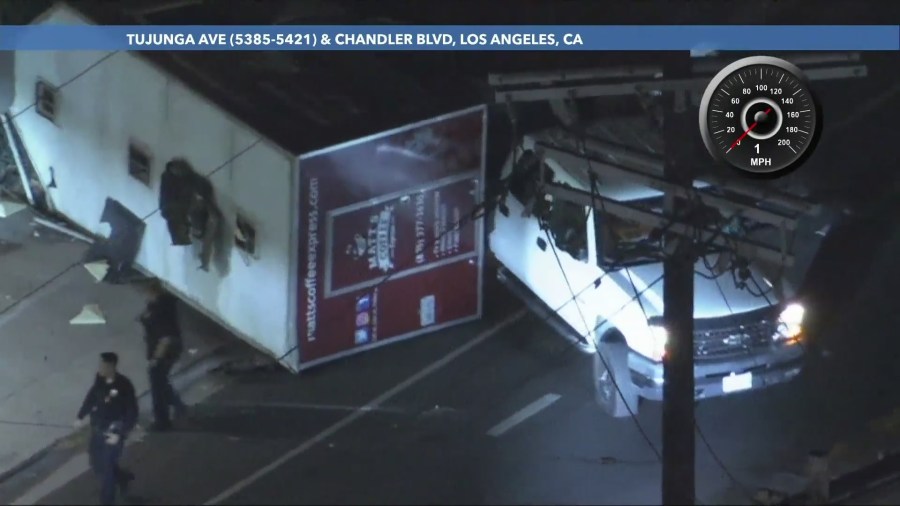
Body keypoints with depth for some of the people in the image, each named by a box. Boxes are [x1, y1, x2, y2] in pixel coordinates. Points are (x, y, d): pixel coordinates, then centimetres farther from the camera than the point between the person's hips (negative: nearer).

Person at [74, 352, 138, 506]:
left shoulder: (124, 385, -24)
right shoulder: (99, 379, -7)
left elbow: (132, 414, -20)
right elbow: (91, 396, 13)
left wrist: (120, 434, -25)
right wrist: (81, 416, 8)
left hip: (112, 433, -6)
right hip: (97, 430, 6)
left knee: (106, 470, 2)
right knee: (97, 465, 19)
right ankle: (123, 477, 45)